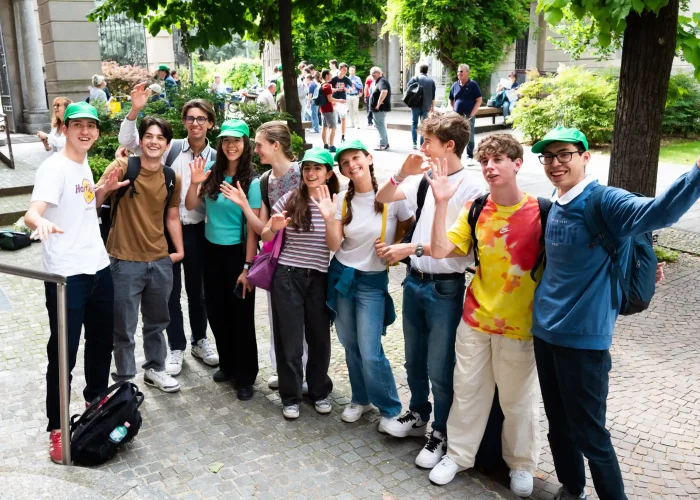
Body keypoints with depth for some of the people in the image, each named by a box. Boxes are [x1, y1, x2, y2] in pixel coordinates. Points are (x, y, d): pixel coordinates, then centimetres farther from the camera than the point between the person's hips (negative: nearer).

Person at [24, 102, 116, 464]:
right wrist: (40, 221, -51)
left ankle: (96, 401, 40)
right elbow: (33, 212, -28)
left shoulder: (84, 166, 11)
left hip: (99, 268, 8)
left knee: (101, 342, 20)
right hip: (66, 275, -8)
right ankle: (56, 429, 15)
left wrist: (105, 190, 7)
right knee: (63, 352, 1)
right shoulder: (54, 167, -13)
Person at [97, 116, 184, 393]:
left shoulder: (172, 178, 2)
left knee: (157, 322, 19)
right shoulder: (121, 168, -11)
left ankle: (155, 369, 38)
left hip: (160, 261, 4)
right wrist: (105, 189, -34)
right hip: (125, 261, -4)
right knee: (124, 328, 4)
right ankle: (124, 380, 22)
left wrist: (179, 250, 9)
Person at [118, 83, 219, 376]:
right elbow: (128, 141, -8)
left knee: (197, 289, 15)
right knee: (170, 291, 8)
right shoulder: (170, 148, -4)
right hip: (165, 228, -1)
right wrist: (135, 110, -21)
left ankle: (199, 341, 34)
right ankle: (176, 348, 24)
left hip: (196, 230, 1)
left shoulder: (215, 158, 0)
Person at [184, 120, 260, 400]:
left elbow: (253, 228, -14)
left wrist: (247, 267, -15)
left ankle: (246, 376, 19)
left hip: (237, 252, -5)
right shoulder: (211, 169, -2)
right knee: (216, 312, 14)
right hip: (212, 249, 5)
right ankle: (228, 365, 34)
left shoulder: (252, 181, -14)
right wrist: (195, 183, -17)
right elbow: (190, 206, 2)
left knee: (241, 316, 4)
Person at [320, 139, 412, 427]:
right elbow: (334, 246, -6)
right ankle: (361, 399, 32)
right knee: (351, 346, 13)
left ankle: (390, 409, 13)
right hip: (341, 275, 4)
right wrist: (328, 218, -20)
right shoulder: (343, 199, -1)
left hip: (372, 281, -4)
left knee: (370, 352, -7)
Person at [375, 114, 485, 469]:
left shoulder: (471, 188, -15)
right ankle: (418, 415, 41)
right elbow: (381, 199, 11)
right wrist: (402, 173, -6)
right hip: (414, 280, 7)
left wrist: (411, 248, -22)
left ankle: (442, 433, 23)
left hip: (446, 287, -6)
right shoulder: (423, 179, 4)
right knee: (414, 359, 20)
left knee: (439, 368, 3)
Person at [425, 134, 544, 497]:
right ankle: (459, 454, 33)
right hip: (475, 319, 3)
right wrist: (441, 203, -14)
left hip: (519, 324, -3)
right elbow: (439, 251, -8)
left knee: (518, 400, 12)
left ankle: (521, 464, 34)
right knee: (468, 391, 15)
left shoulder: (539, 211, -11)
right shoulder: (475, 209, -1)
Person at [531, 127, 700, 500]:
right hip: (545, 330, 7)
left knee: (589, 434, 5)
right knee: (558, 425, 20)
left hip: (584, 336, -7)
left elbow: (658, 212, -37)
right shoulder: (551, 207, 7)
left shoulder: (606, 202, -15)